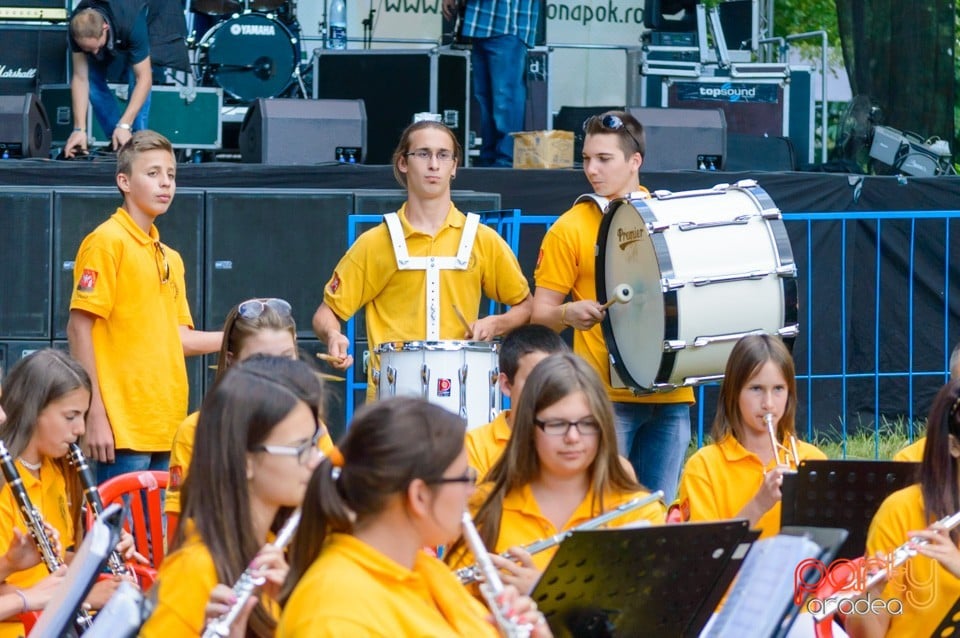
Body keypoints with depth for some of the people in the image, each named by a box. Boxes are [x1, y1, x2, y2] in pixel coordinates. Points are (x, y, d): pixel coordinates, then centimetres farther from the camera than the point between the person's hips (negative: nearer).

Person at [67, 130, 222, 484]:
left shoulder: (170, 258, 18)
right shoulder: (107, 242, -5)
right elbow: (79, 328, -10)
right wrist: (94, 414, -15)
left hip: (165, 429, 8)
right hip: (123, 428, -8)